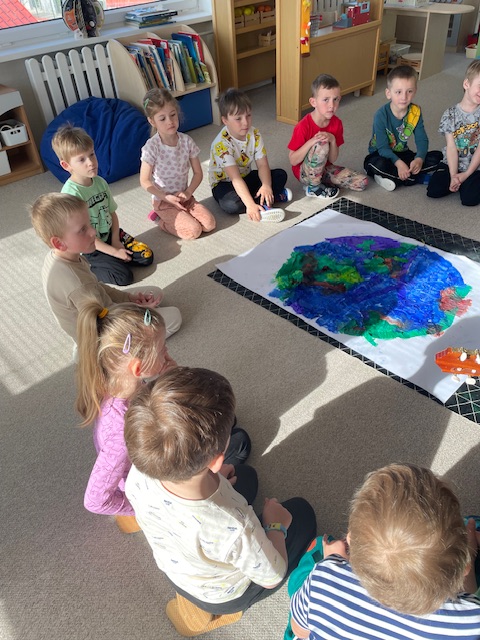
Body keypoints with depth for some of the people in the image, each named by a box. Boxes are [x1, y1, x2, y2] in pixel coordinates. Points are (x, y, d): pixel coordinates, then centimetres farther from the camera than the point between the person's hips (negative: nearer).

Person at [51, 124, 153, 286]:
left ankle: (111, 259, 14)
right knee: (124, 277, -16)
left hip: (110, 234, 7)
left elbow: (112, 213, 6)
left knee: (146, 257, -3)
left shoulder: (100, 182, -3)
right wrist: (114, 252, -19)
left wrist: (116, 241, -9)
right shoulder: (71, 193, -25)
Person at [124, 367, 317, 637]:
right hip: (225, 595, -3)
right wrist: (276, 525, -8)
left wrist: (211, 478, -3)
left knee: (245, 475, 22)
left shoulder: (138, 475, -34)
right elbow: (272, 578, -23)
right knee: (301, 511, 17)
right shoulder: (234, 529, -47)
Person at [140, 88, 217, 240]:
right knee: (193, 231, -19)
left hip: (184, 196, 5)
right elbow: (145, 181, -13)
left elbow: (198, 173, 1)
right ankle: (160, 219, 6)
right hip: (163, 200, -5)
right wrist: (167, 197, -18)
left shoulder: (186, 141, -6)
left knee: (209, 224, -10)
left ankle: (175, 216, 13)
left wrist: (188, 192, -14)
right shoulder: (151, 147, -19)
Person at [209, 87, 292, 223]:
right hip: (224, 183, -5)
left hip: (246, 176, 5)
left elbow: (262, 164, -15)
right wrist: (250, 204, -43)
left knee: (281, 175, -8)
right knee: (230, 204, -38)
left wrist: (266, 185, -36)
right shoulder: (222, 144, -28)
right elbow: (235, 178, -34)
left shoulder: (255, 134, -10)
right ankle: (275, 196, -23)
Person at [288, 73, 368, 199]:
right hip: (305, 173, -5)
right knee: (321, 145, -34)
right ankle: (313, 187, -14)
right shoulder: (303, 126, -21)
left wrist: (333, 140, -23)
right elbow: (293, 160, -20)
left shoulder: (337, 123, -6)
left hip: (325, 169, 5)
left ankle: (323, 182, 5)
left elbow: (332, 160, -4)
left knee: (362, 182, -6)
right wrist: (311, 142, -33)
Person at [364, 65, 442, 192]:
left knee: (437, 157, -11)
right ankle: (419, 177, -20)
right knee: (380, 164, -41)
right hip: (380, 155, -5)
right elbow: (382, 147, -23)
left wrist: (419, 159, -30)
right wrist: (398, 163, -38)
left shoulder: (415, 112, -7)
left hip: (402, 154, 5)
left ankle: (396, 179, -21)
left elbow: (422, 140, -9)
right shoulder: (381, 115, -21)